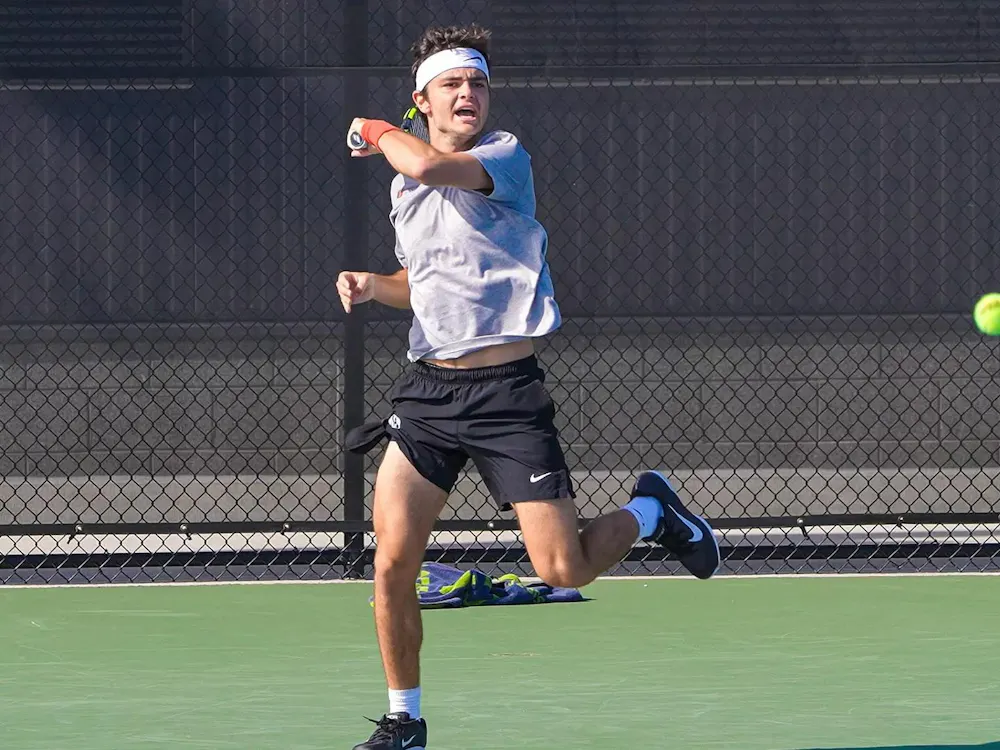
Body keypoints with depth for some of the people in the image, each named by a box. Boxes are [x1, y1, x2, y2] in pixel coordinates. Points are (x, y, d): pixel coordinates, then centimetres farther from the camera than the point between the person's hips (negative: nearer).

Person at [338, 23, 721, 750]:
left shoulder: (506, 156, -7)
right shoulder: (404, 189, 14)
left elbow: (430, 164, -27)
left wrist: (381, 135, -6)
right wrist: (375, 285, 8)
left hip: (507, 390, -5)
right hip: (428, 389, 5)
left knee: (565, 570, -7)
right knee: (392, 563, -6)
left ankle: (649, 511, 25)